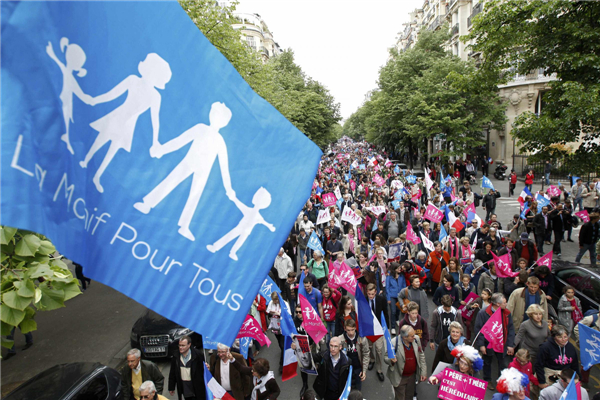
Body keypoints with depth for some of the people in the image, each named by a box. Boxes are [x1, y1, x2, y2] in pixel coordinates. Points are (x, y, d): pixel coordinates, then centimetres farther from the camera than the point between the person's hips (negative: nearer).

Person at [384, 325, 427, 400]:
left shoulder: (416, 339, -14)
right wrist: (391, 360, -36)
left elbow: (421, 355, 0)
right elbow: (386, 358, -13)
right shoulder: (393, 343, -27)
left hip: (412, 376, 4)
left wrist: (423, 372, 1)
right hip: (400, 378, -4)